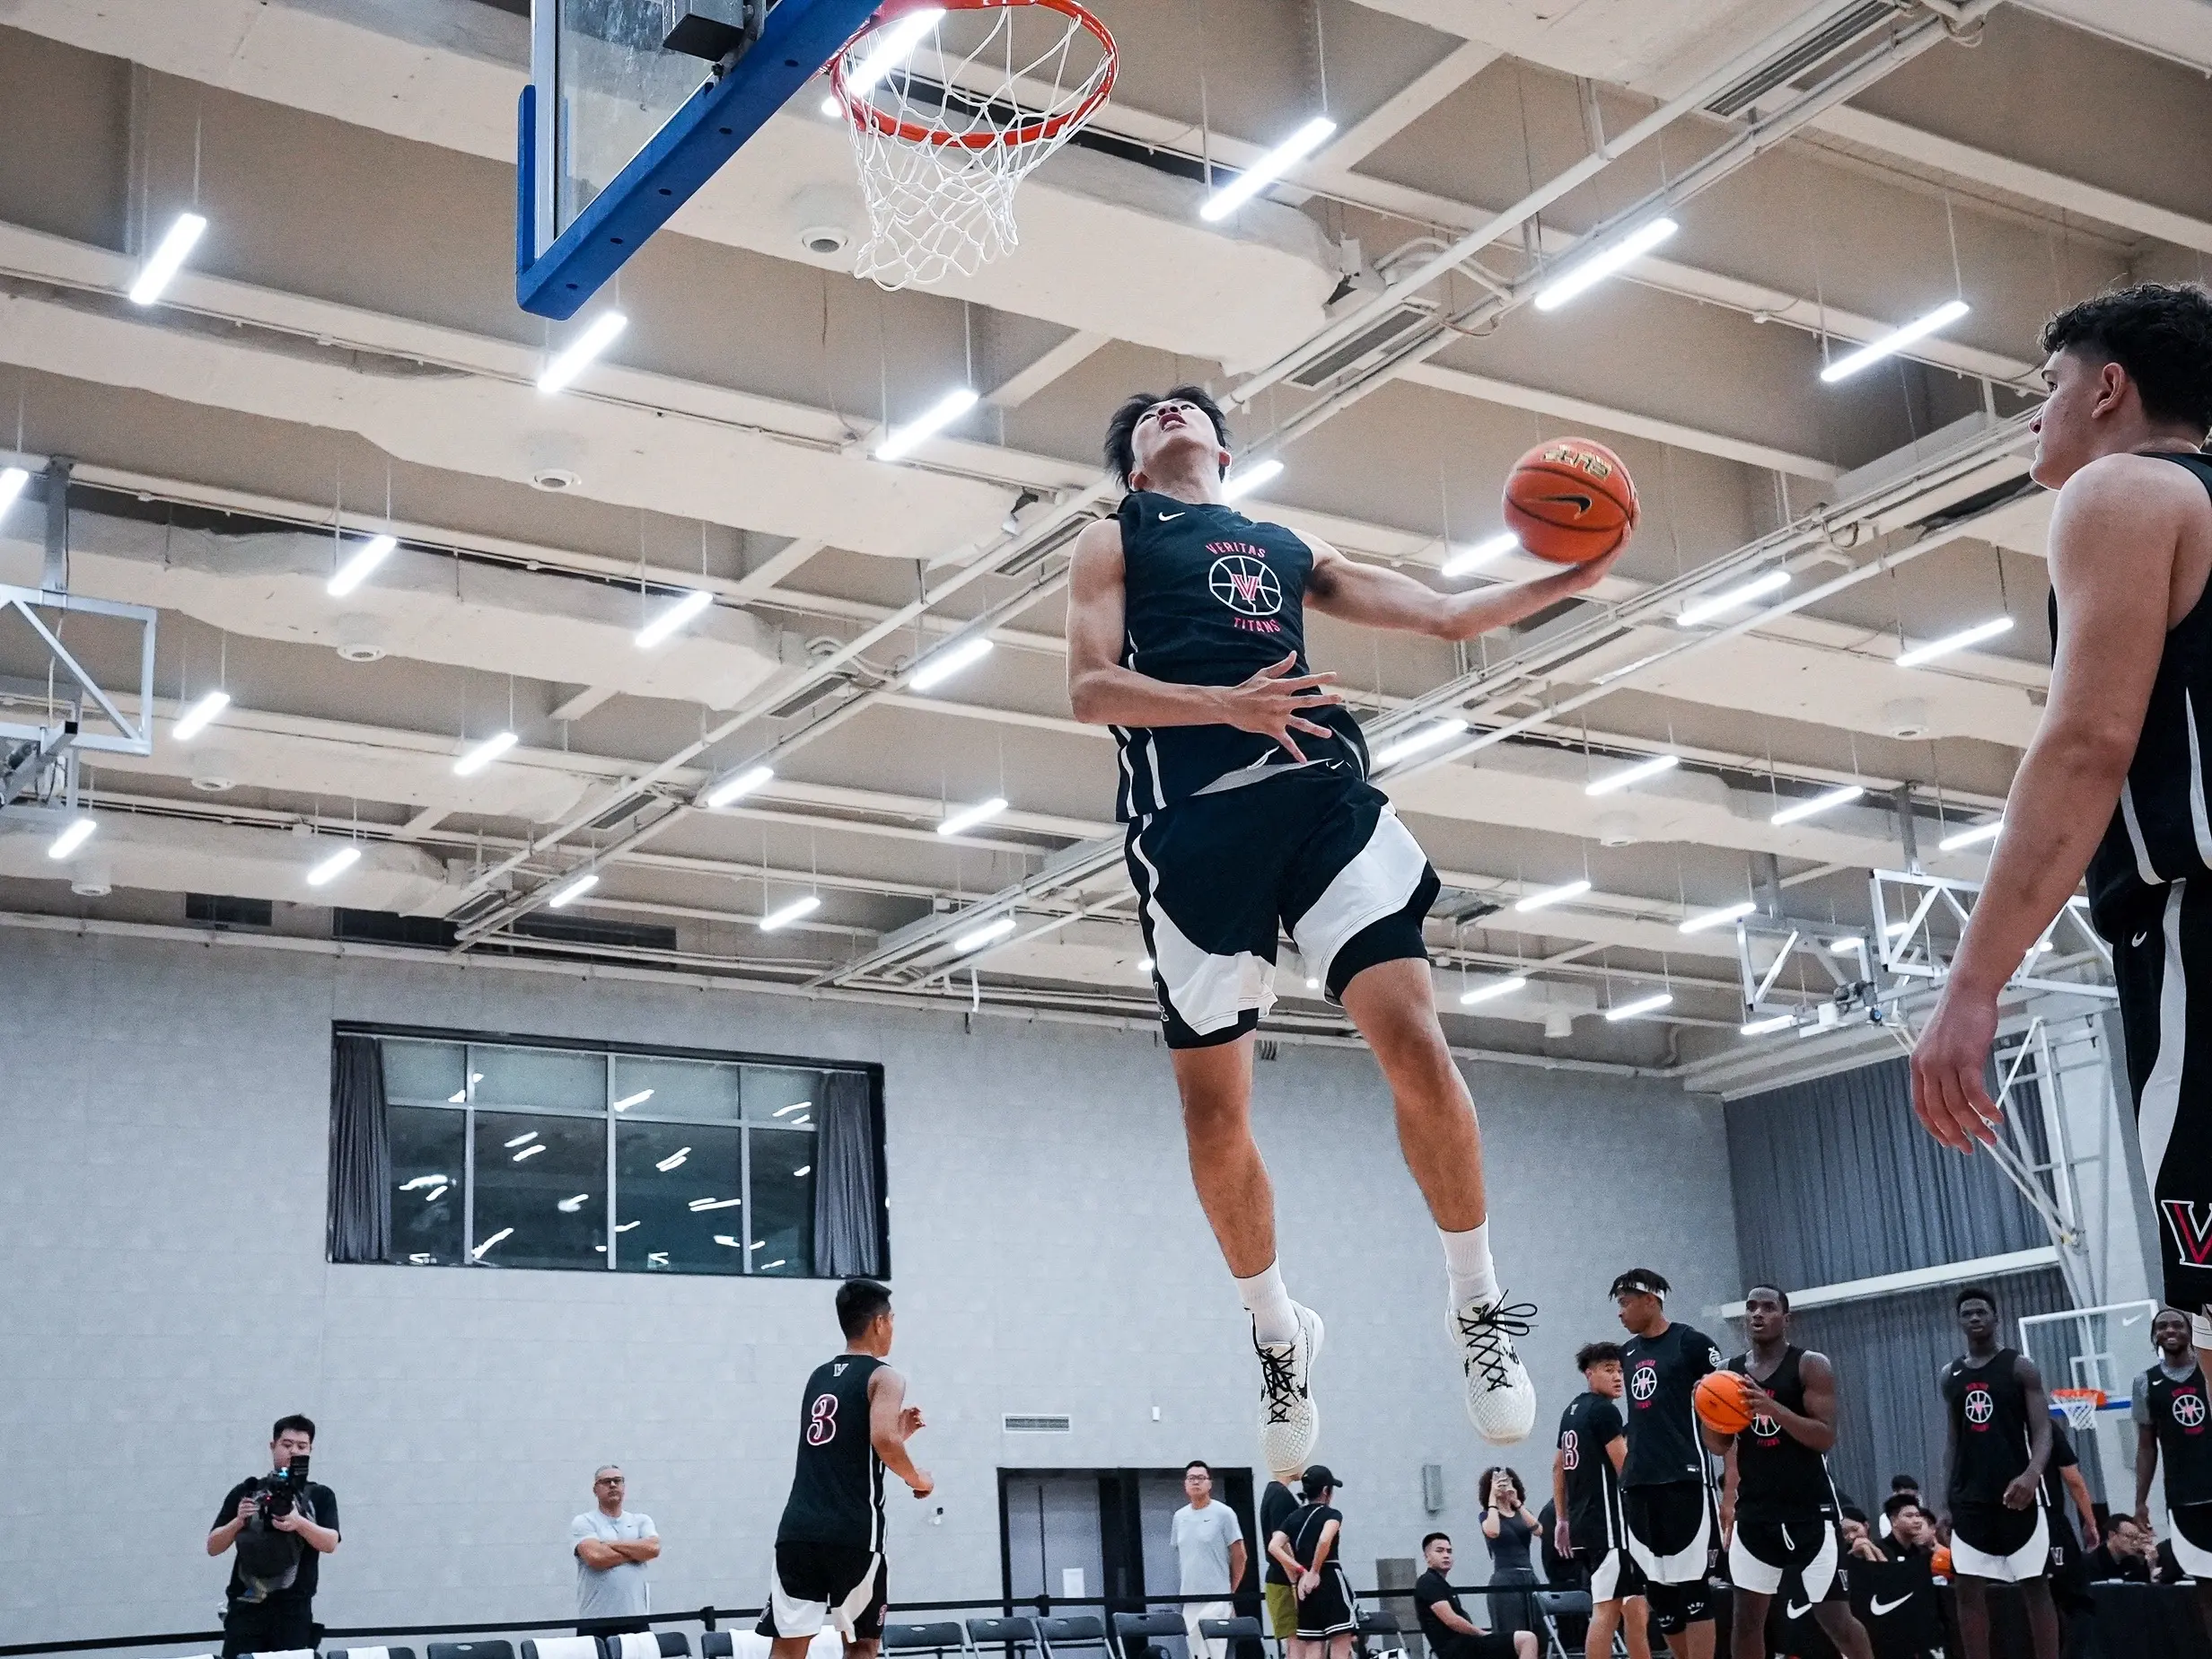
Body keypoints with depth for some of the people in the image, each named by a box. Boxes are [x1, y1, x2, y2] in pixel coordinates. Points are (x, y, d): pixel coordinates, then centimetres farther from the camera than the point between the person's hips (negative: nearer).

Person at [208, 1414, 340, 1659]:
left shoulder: (320, 1496, 8)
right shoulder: (246, 1491, 8)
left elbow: (330, 1543, -7)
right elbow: (213, 1547, 7)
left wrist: (299, 1523, -26)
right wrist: (239, 1521, -13)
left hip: (294, 1610, 0)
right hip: (246, 1608, 0)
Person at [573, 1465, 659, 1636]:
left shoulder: (641, 1521, 14)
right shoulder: (583, 1523, 4)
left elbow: (653, 1548, -6)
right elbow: (595, 1556, -14)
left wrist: (610, 1544, -6)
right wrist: (636, 1551, -3)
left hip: (636, 1618, 3)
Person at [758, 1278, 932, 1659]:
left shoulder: (818, 1376, 21)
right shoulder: (883, 1377, -1)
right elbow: (883, 1441, -19)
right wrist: (916, 1479, -1)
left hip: (798, 1528, 5)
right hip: (853, 1531, -5)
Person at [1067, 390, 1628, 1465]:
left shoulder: (1292, 550, 30)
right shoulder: (1116, 541, 18)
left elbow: (1444, 616, 27)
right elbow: (1090, 688, 3)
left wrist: (1567, 579, 11)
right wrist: (1228, 707, -14)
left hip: (1322, 790, 2)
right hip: (1193, 814, -2)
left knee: (1412, 1037, -16)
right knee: (1213, 1107, -1)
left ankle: (1478, 1311, -1)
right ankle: (1279, 1334, 20)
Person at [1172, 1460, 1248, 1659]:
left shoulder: (1223, 1514, -5)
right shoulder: (1179, 1517, 10)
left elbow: (1239, 1556, -1)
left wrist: (1231, 1591, 2)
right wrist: (1190, 1582, 14)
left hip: (1216, 1599, -5)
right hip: (1189, 1599, 5)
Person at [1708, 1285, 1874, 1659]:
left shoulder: (1811, 1365, -6)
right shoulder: (1730, 1372, 8)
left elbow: (1826, 1438, -14)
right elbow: (1720, 1446, 11)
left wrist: (1774, 1409, -28)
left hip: (1809, 1509, -5)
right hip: (1754, 1509, 5)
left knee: (1835, 1618, -4)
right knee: (1745, 1618, 5)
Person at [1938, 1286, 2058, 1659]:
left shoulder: (2020, 1367, -1)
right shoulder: (1949, 1376, 12)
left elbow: (2042, 1431, -8)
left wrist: (2032, 1473, -28)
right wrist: (1946, 1504, 8)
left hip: (2016, 1494, -4)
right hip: (1969, 1499, 4)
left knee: (2035, 1587, -1)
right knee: (1968, 1590, 1)